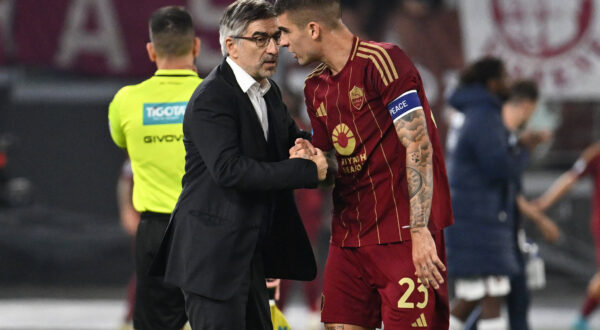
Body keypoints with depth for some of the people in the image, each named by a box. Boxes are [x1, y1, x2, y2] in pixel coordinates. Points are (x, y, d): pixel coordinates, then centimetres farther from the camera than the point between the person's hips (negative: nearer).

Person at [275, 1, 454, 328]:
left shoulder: (382, 62, -11)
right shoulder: (316, 87, 15)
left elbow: (418, 145, -16)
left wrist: (420, 231, -21)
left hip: (403, 236, -8)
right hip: (348, 235, 8)